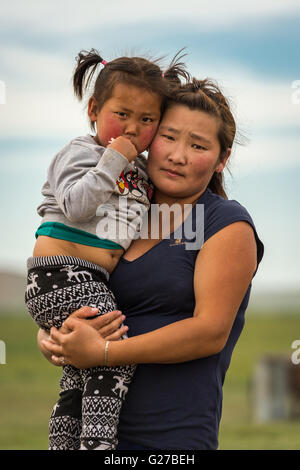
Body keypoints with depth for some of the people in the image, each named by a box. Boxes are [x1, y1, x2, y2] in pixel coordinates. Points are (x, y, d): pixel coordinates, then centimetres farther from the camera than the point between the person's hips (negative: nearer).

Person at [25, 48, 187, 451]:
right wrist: (112, 161, -19)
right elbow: (75, 205, -21)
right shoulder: (81, 153, -5)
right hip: (61, 276, -9)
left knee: (80, 381, 13)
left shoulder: (140, 170, 17)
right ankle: (97, 441, -25)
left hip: (93, 282, 9)